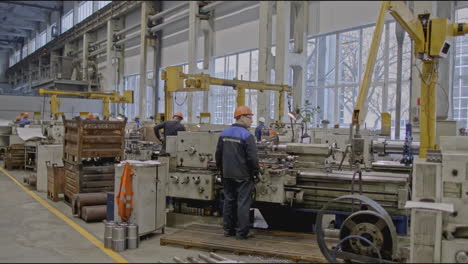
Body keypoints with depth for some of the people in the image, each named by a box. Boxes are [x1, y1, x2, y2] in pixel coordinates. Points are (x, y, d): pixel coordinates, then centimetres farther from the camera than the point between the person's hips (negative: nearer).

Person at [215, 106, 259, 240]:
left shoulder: (224, 133, 7)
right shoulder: (247, 136, -15)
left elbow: (218, 154, 12)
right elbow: (252, 158, -17)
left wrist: (221, 169, 22)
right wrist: (256, 171, -2)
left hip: (227, 175, 6)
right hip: (243, 176, -6)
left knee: (229, 201, 14)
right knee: (243, 203, 1)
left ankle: (228, 229, 22)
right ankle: (242, 232, 6)